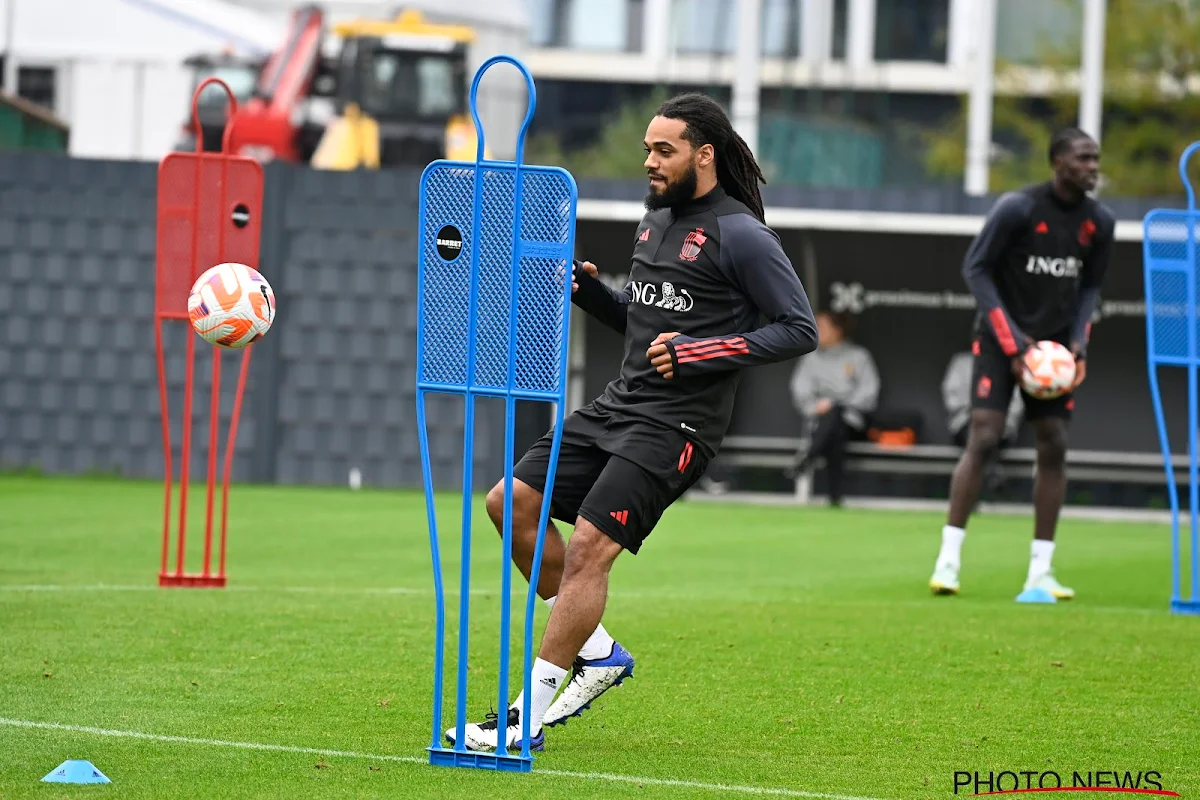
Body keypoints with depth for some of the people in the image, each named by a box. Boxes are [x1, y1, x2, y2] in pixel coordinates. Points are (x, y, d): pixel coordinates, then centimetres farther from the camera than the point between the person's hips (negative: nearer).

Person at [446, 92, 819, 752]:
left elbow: (800, 330, -13)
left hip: (676, 423, -9)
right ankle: (597, 653, 14)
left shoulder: (740, 235, -11)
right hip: (618, 403, 9)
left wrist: (700, 353, -19)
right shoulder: (656, 219, 15)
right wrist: (585, 288, 6)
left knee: (588, 547, -16)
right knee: (512, 502, 3)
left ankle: (529, 716, -11)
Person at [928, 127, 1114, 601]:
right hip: (1001, 337, -5)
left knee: (1054, 447, -1)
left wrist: (1078, 342, -3)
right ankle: (948, 560, -11)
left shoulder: (1099, 223, 1)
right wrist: (1011, 340, -16)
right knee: (982, 439, -15)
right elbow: (975, 269, -11)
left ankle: (1040, 572, 3)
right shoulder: (1018, 208, -15)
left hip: (1054, 344, 5)